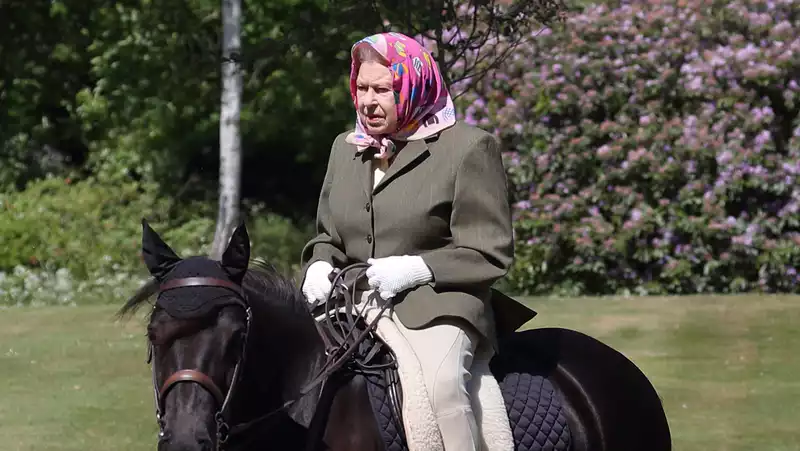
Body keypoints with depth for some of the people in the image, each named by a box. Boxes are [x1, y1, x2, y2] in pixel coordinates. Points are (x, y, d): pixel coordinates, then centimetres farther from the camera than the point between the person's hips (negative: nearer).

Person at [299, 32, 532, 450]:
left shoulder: (468, 147, -2)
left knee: (440, 384, -35)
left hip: (437, 306, -6)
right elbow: (328, 237, 27)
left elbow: (490, 253, -5)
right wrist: (320, 267, 2)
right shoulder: (345, 148, 17)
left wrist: (415, 269, -17)